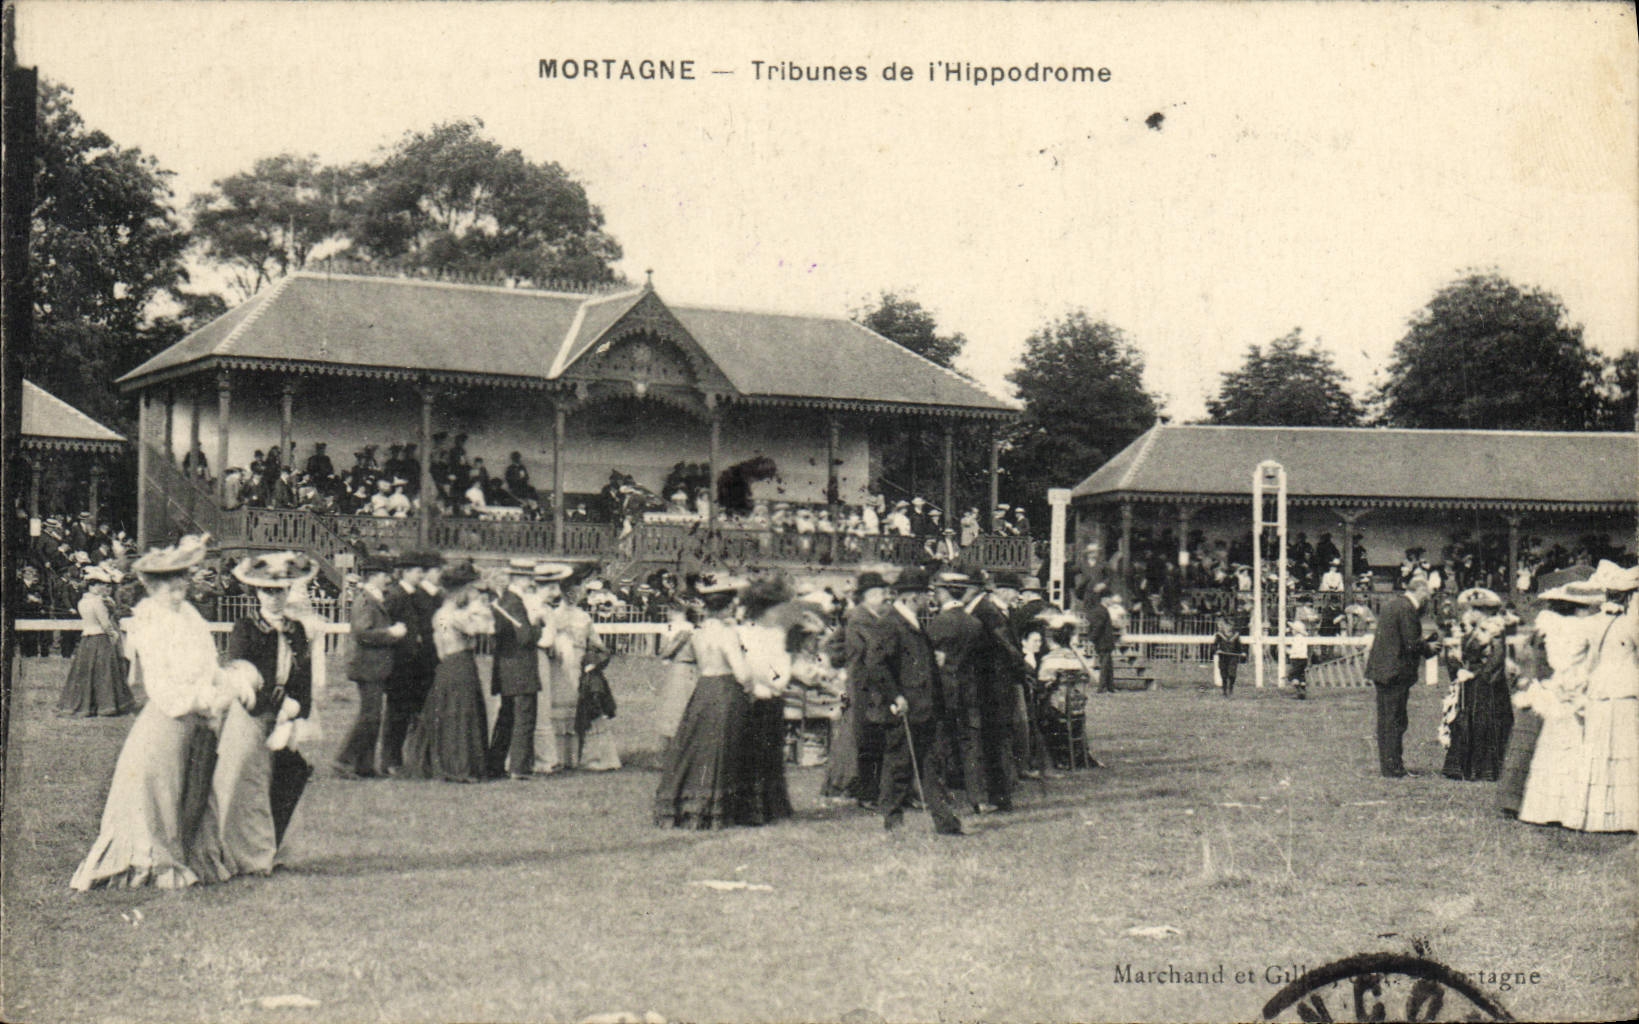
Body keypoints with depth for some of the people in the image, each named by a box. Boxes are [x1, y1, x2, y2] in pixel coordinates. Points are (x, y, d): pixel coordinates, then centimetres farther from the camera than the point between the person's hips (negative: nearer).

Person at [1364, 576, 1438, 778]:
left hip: (1381, 670, 10)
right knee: (1395, 721, -4)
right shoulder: (1407, 609, -16)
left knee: (1384, 719, 13)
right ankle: (1393, 768, 0)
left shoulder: (1391, 605, 15)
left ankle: (1386, 764, 20)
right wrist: (1429, 648, -1)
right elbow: (1412, 644, -19)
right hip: (1396, 671, -10)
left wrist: (1423, 647, 17)